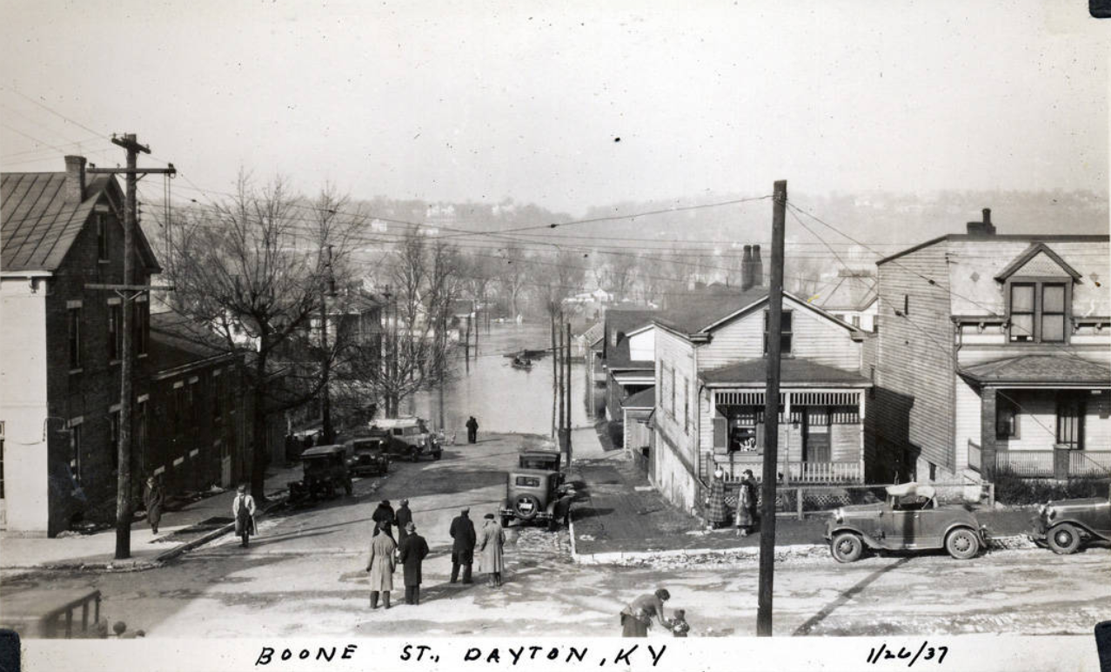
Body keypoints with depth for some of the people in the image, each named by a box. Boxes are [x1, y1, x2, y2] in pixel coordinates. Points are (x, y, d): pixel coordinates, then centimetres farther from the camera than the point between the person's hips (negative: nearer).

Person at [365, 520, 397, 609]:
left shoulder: (373, 540, -14)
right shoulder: (390, 540, -12)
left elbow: (371, 554, -11)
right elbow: (392, 555, -6)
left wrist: (368, 566, 2)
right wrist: (393, 567, 5)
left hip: (376, 564, 0)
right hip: (386, 564, 0)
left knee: (375, 584, 11)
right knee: (386, 584, 12)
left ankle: (373, 604, 15)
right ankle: (386, 604, 15)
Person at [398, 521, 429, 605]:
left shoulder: (406, 541, -20)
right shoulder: (421, 539, -5)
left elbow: (402, 554, -20)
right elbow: (426, 551, 1)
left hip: (408, 564, -4)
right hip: (418, 563, 4)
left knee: (409, 583, 9)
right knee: (417, 582, 15)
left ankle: (409, 600, 15)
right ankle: (416, 600, 19)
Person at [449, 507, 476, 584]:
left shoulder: (455, 520, -5)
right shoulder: (469, 522, -15)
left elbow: (452, 532, -1)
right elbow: (472, 535, -11)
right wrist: (472, 545, 4)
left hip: (456, 544, 4)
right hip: (466, 545, -4)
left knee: (455, 562, 16)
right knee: (467, 562, 6)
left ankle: (453, 578, 17)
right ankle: (466, 579, 3)